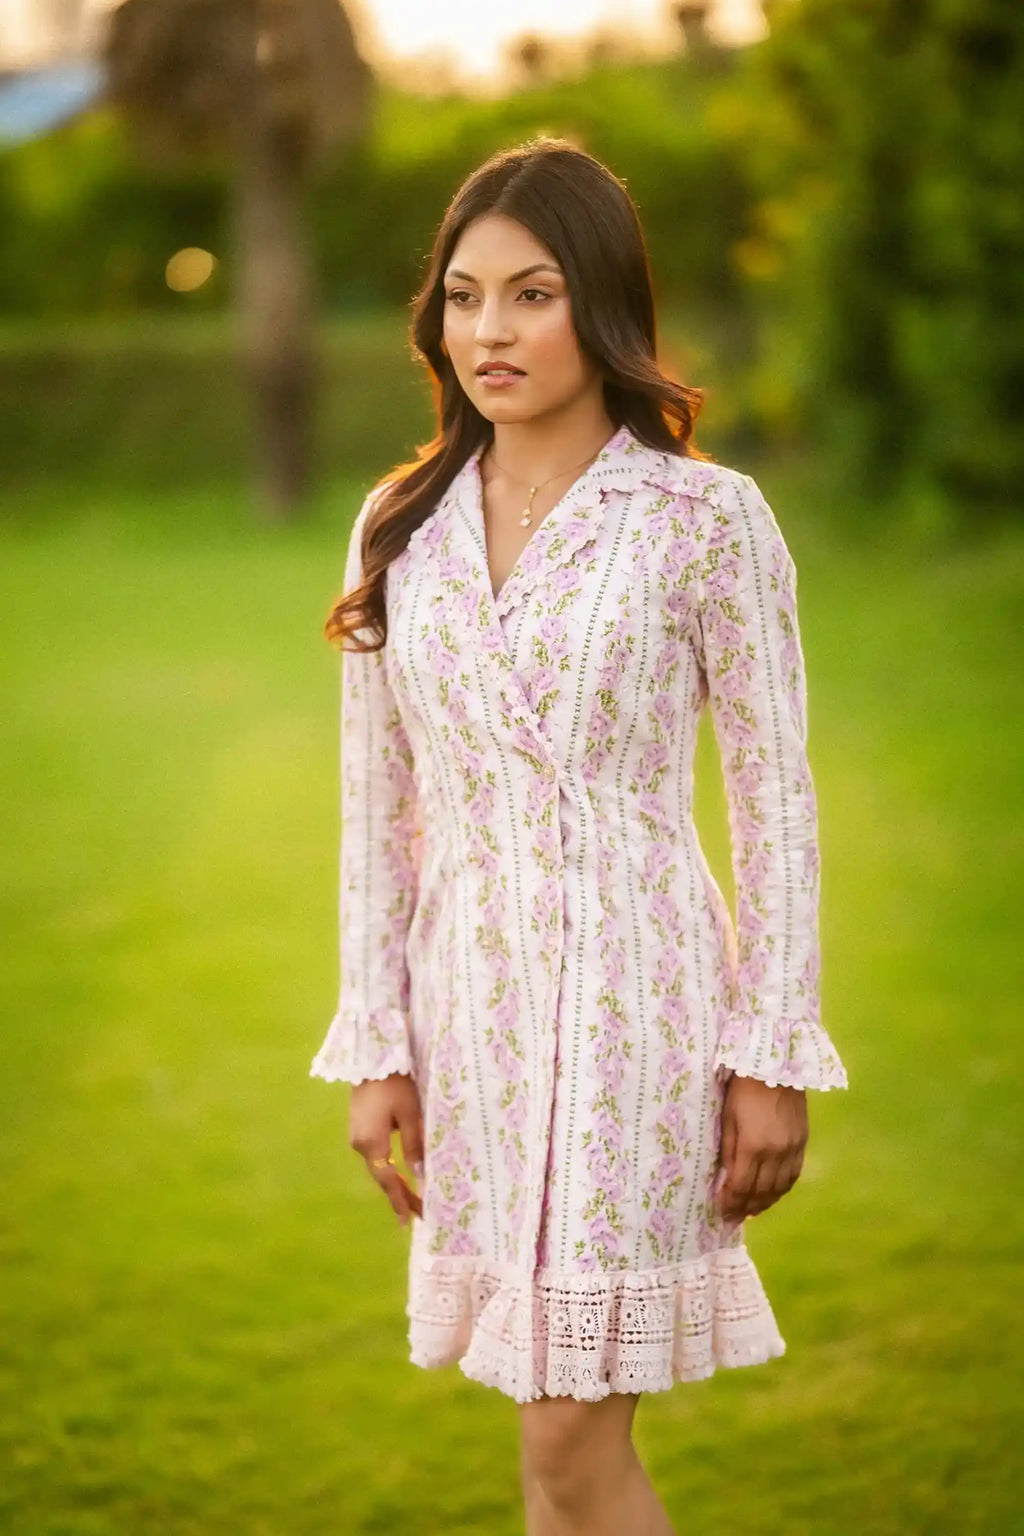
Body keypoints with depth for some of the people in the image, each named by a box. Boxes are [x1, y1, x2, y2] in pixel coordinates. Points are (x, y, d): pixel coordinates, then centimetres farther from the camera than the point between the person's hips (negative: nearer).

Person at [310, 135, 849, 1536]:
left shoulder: (706, 520, -6)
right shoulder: (401, 525, 6)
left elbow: (775, 801, -4)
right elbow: (377, 806, 9)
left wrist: (775, 1056, -6)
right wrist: (375, 1048, 6)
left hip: (636, 996, -4)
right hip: (472, 1000, 4)